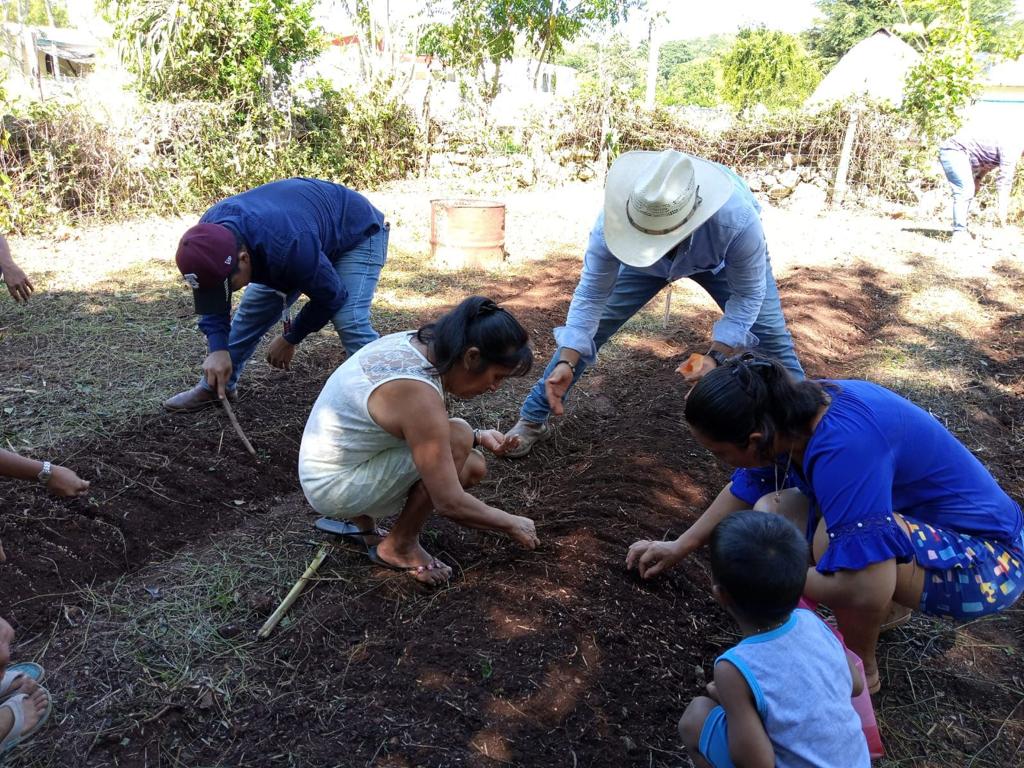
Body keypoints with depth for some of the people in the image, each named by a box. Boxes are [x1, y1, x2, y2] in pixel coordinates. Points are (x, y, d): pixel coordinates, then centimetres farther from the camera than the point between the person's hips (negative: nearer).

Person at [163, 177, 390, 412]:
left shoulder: (289, 248, -45)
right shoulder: (209, 234, -24)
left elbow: (331, 296, -26)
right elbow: (211, 294, -8)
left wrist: (290, 339, -13)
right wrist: (218, 349, -23)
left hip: (357, 232, -7)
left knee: (349, 320, -27)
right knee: (253, 308, 6)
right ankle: (216, 386, 22)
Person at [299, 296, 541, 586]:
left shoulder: (416, 342, -5)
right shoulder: (418, 395, -31)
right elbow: (449, 503, -27)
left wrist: (477, 437, -1)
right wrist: (511, 524, -11)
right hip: (334, 488, -9)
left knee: (473, 467, 5)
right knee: (457, 440, -23)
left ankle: (364, 516, 14)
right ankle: (400, 547, -3)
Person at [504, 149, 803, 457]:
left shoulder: (738, 221, -45)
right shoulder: (614, 220, -40)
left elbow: (748, 294, -28)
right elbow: (591, 295, -28)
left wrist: (716, 356, -39)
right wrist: (567, 362, -36)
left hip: (726, 260, -1)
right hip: (643, 261, 1)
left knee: (771, 337, -6)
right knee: (586, 329, -7)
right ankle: (533, 419, 9)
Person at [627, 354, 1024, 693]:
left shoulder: (844, 444, -38)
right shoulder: (790, 413, -12)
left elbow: (855, 586, -38)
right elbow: (746, 487, 7)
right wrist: (679, 547, 13)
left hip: (987, 560, -8)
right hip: (915, 519, 8)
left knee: (837, 536, -35)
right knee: (771, 515, -4)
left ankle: (862, 670, -6)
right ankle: (886, 602, 12)